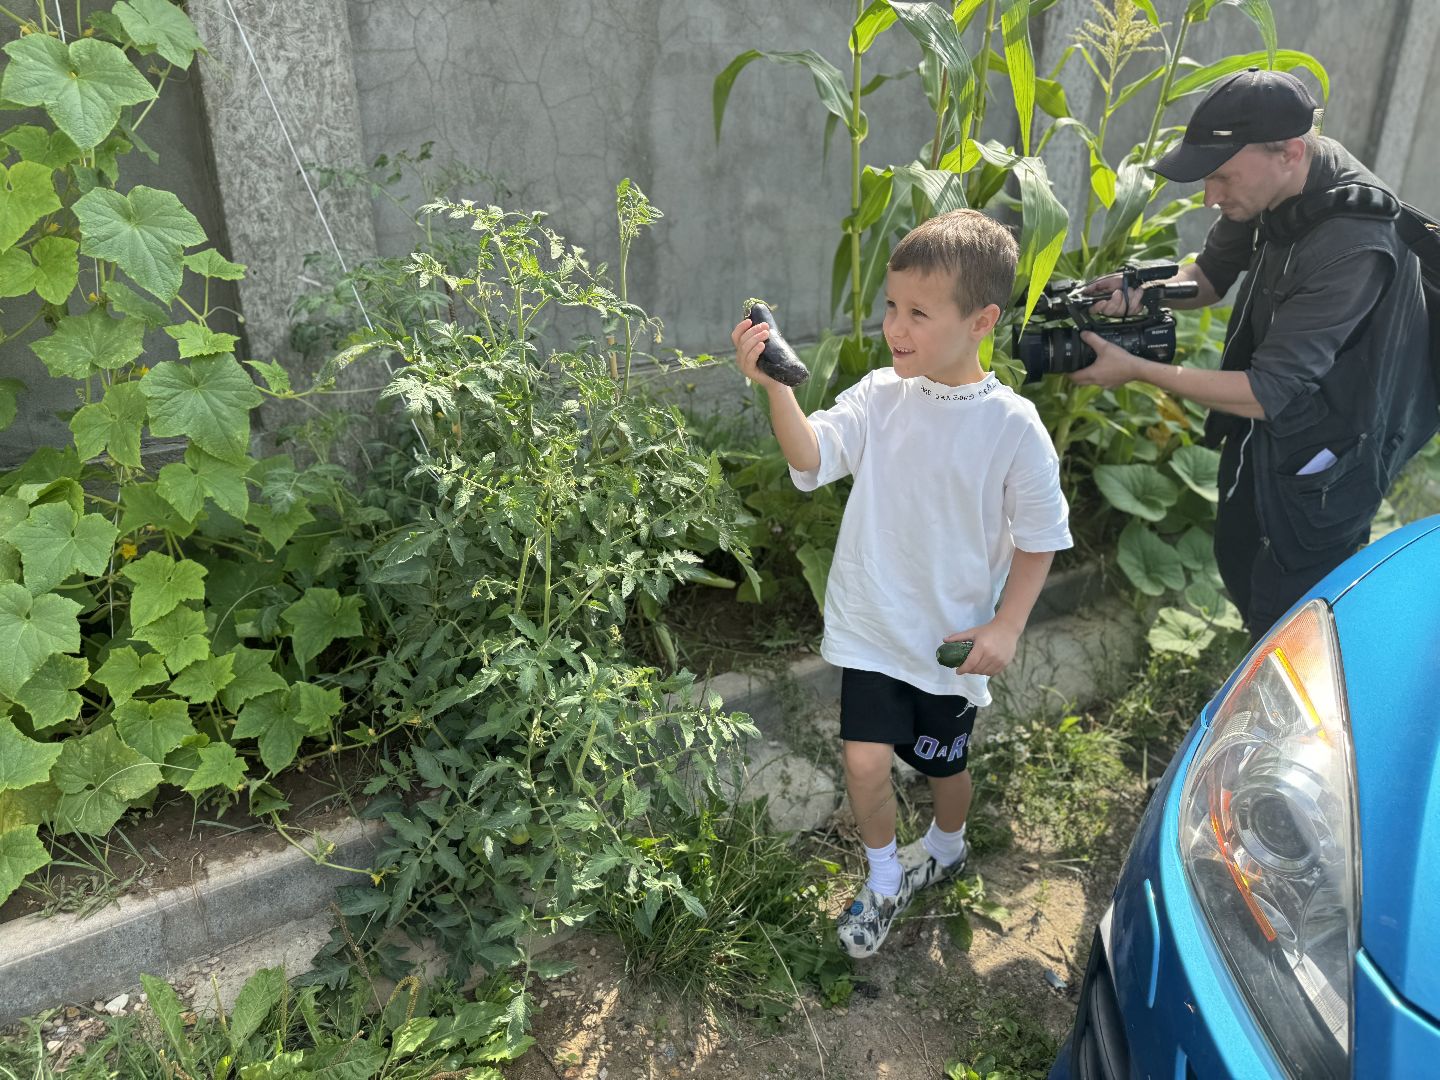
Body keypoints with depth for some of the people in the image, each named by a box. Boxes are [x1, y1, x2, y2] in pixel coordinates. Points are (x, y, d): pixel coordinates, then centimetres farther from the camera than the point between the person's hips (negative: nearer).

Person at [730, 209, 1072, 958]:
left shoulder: (1013, 427, -15)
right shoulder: (881, 396, -8)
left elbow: (1039, 538, -6)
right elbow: (811, 458, -22)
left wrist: (1007, 626, -13)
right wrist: (775, 386, -36)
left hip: (954, 638, -1)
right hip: (872, 623, 2)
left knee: (944, 763, 19)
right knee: (865, 760, -2)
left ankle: (946, 848, 54)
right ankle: (884, 882, 29)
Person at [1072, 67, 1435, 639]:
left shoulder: (1354, 246, -35)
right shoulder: (1270, 189, -11)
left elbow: (1266, 393, -33)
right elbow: (1209, 274, 7)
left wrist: (1135, 369, -29)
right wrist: (1143, 292, -15)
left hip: (1323, 463, -9)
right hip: (1262, 430, 9)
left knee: (1285, 619, 2)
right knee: (1237, 566, 25)